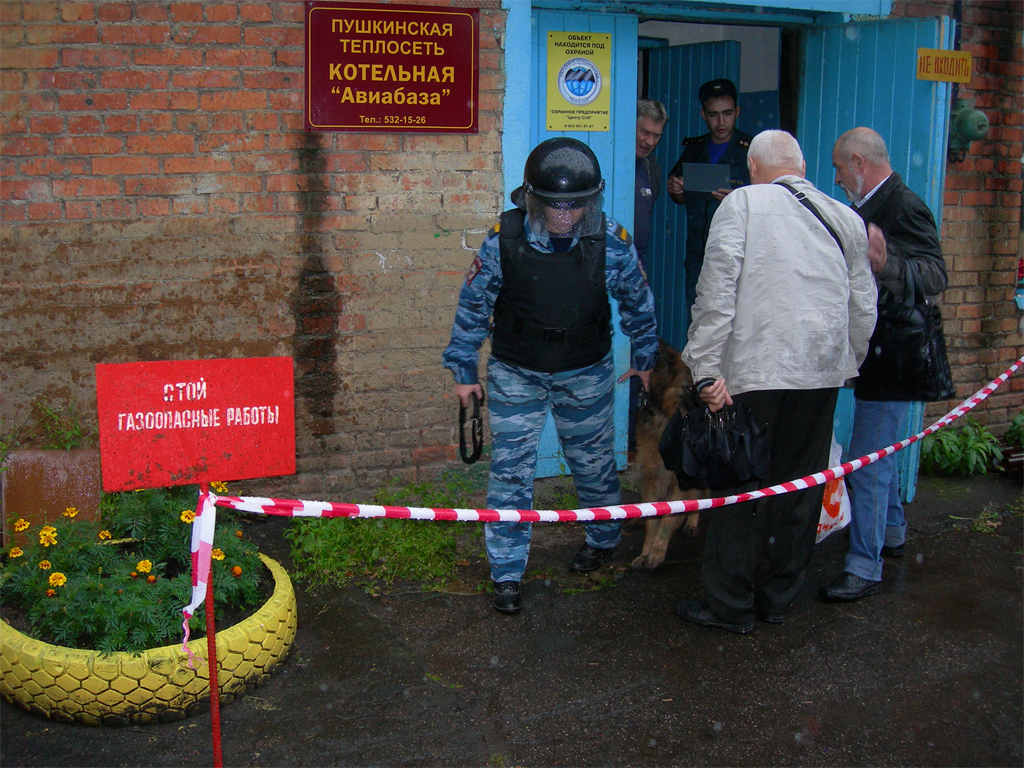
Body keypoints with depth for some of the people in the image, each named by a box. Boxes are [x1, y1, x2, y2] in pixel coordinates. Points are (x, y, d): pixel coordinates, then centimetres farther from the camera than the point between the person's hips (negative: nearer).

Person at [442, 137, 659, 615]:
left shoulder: (611, 242, -15)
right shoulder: (503, 241, -17)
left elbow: (638, 302, 4)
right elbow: (473, 307, -4)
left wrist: (644, 357, 14)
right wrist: (463, 370, 1)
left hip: (586, 374, 1)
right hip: (515, 374, -1)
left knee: (593, 462, 17)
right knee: (511, 470, -1)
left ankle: (603, 537, 45)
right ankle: (507, 573, 13)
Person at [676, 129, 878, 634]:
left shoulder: (742, 203, -1)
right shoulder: (846, 218, 11)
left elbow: (717, 291, -10)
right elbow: (864, 308, 14)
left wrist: (706, 368, -11)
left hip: (756, 370, -4)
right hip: (822, 371, 4)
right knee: (799, 487, 14)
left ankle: (729, 606, 13)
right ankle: (778, 597, 26)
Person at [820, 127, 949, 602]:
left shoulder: (904, 207, -18)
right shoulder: (870, 208, 13)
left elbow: (935, 276, -28)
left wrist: (884, 263, -42)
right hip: (875, 355, 11)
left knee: (868, 461, -7)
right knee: (877, 453, 23)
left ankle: (865, 567, 1)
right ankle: (891, 534, 40)